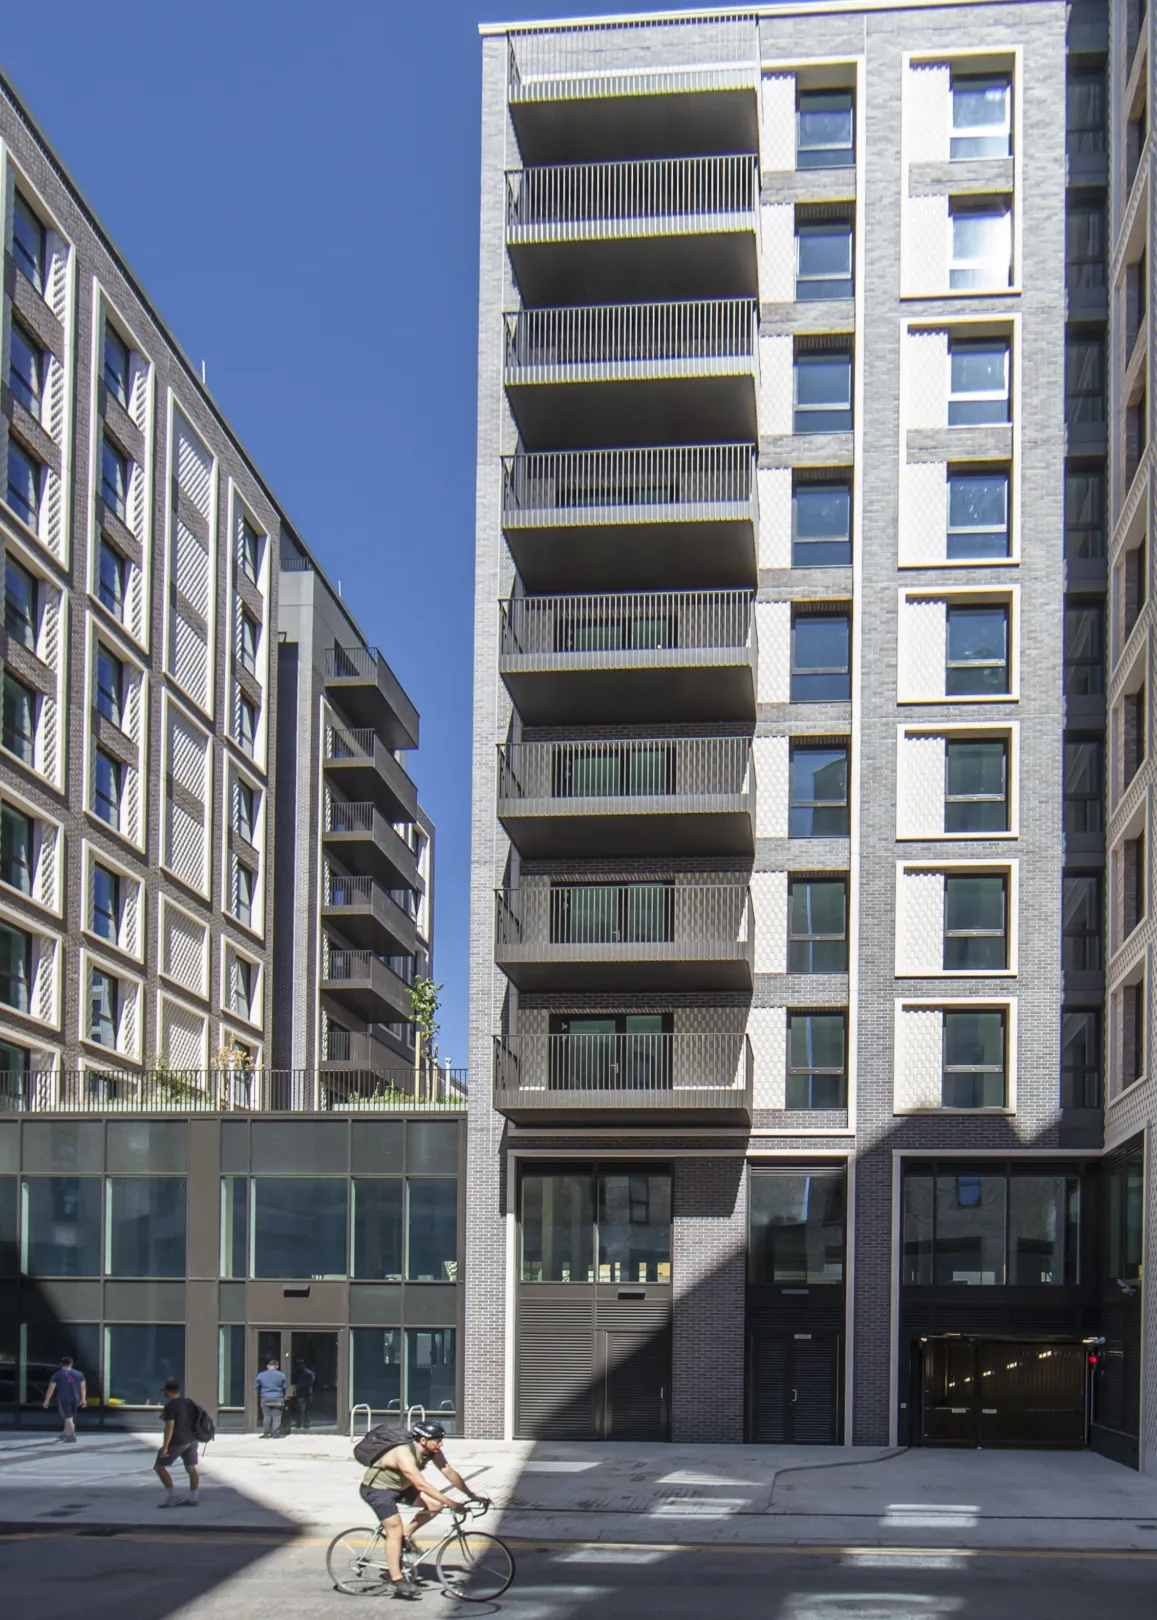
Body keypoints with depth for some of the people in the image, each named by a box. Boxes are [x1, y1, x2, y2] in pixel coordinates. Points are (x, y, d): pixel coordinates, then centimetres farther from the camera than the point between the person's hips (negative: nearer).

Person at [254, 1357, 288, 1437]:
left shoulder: (261, 1375, 0)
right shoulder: (281, 1375, -3)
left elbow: (255, 1386, 5)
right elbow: (285, 1386, 2)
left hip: (265, 1398, 1)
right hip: (277, 1399, -1)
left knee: (267, 1416, 7)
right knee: (276, 1416, 2)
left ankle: (267, 1433, 5)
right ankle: (275, 1433, -4)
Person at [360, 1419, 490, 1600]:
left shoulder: (433, 1452, -11)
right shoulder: (404, 1454, -35)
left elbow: (450, 1472, -5)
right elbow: (421, 1485, -40)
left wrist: (471, 1495, -10)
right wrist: (451, 1503, -42)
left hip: (399, 1486, 8)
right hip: (377, 1488, -8)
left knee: (435, 1504, -8)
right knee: (395, 1530, -17)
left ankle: (405, 1537, 7)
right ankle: (398, 1582, -13)